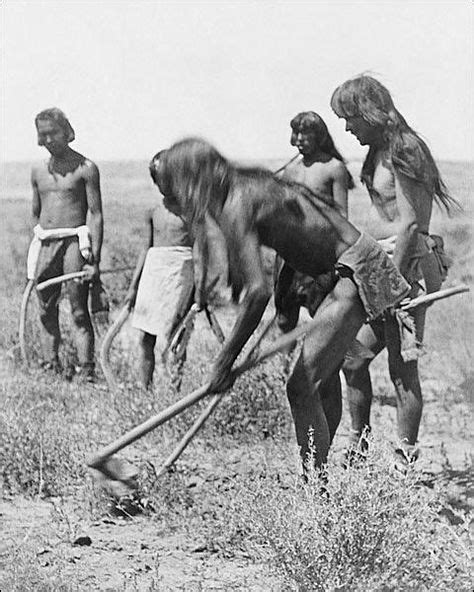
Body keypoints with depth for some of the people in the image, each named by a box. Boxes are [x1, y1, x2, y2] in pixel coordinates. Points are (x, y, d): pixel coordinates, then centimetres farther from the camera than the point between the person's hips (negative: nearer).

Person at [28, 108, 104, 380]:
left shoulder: (85, 168, -2)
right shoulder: (38, 171, 14)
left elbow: (96, 214, -6)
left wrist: (95, 257, -12)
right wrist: (37, 246, 14)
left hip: (74, 240, -5)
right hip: (45, 243, 5)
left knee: (79, 310, -8)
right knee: (47, 311, 6)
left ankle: (87, 369, -8)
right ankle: (50, 364, 12)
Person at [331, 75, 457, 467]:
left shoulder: (402, 151, -14)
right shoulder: (380, 151, 15)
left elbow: (410, 224, -20)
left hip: (407, 265, -9)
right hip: (379, 266, 9)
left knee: (402, 370, -4)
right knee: (352, 359, 8)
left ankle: (406, 460, 2)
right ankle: (358, 447, 19)